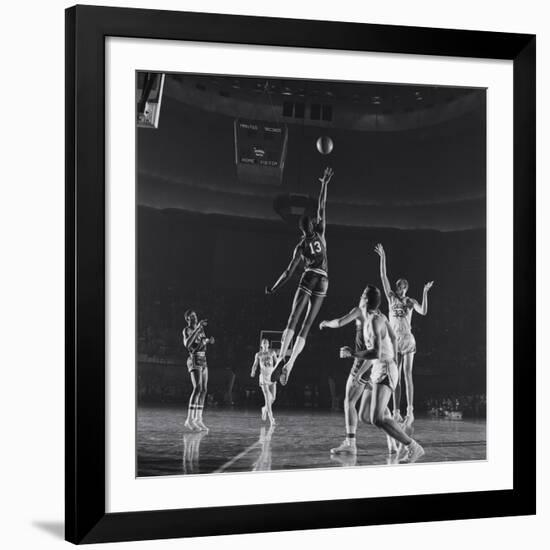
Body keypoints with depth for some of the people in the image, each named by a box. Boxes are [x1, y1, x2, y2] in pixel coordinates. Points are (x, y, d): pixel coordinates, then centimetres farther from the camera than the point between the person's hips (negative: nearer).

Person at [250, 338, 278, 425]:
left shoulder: (272, 352, 5)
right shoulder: (258, 355, 5)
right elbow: (255, 365, 11)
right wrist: (253, 372, -8)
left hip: (272, 377, 2)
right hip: (263, 377, -2)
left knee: (273, 398, -1)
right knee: (267, 398, -12)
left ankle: (265, 409, 32)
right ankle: (271, 419, -12)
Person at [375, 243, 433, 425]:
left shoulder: (410, 301, 3)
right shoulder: (391, 298, 6)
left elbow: (423, 311, -13)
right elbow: (383, 277, 1)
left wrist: (425, 293, -19)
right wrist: (382, 258, -5)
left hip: (407, 339, -2)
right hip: (394, 340, 2)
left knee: (407, 375, -7)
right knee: (396, 377, 3)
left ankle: (410, 411, -10)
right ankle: (396, 411, 4)